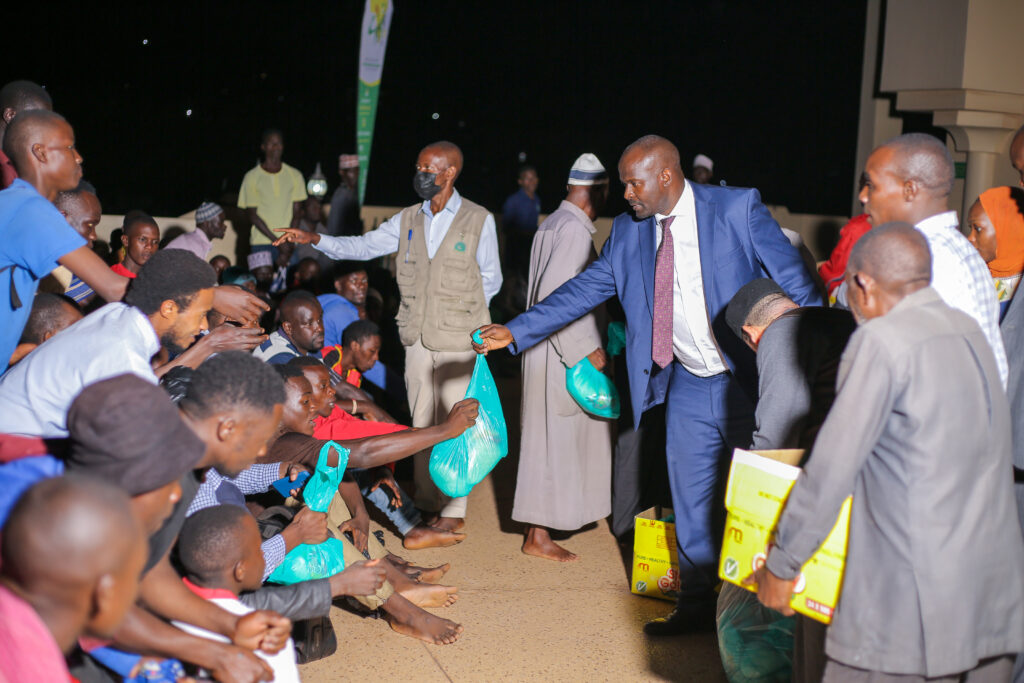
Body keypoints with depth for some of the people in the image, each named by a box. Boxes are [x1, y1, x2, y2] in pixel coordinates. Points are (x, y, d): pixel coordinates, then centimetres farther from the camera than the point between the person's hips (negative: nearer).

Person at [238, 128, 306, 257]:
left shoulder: (295, 175, 10)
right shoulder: (251, 177, 3)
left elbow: (297, 212, 8)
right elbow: (252, 214, 0)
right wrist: (275, 239, -10)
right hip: (261, 244, -2)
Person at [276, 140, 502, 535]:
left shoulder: (478, 221, -3)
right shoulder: (408, 220, 9)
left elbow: (491, 280, 3)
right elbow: (363, 247, 7)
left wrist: (460, 312, -3)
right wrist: (316, 240, -6)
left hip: (458, 339, -4)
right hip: (417, 336, 5)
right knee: (422, 422, 9)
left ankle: (454, 511, 7)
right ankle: (426, 502, 20)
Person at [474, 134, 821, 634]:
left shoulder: (737, 209, -10)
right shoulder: (629, 232, 4)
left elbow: (796, 283, -9)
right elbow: (582, 291, 7)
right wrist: (514, 331, 0)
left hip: (749, 381, -4)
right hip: (688, 387, 5)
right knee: (691, 500, 11)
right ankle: (697, 605, 26)